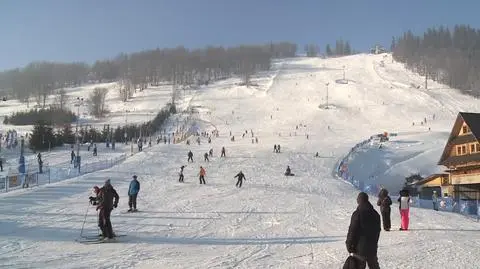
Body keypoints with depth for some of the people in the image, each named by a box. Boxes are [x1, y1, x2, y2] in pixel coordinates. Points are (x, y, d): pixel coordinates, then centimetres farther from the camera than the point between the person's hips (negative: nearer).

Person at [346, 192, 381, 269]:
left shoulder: (357, 214, -16)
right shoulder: (375, 214, 6)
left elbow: (352, 231, -15)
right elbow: (378, 230, 14)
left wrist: (349, 245, -5)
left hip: (359, 249, -6)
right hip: (372, 248, 6)